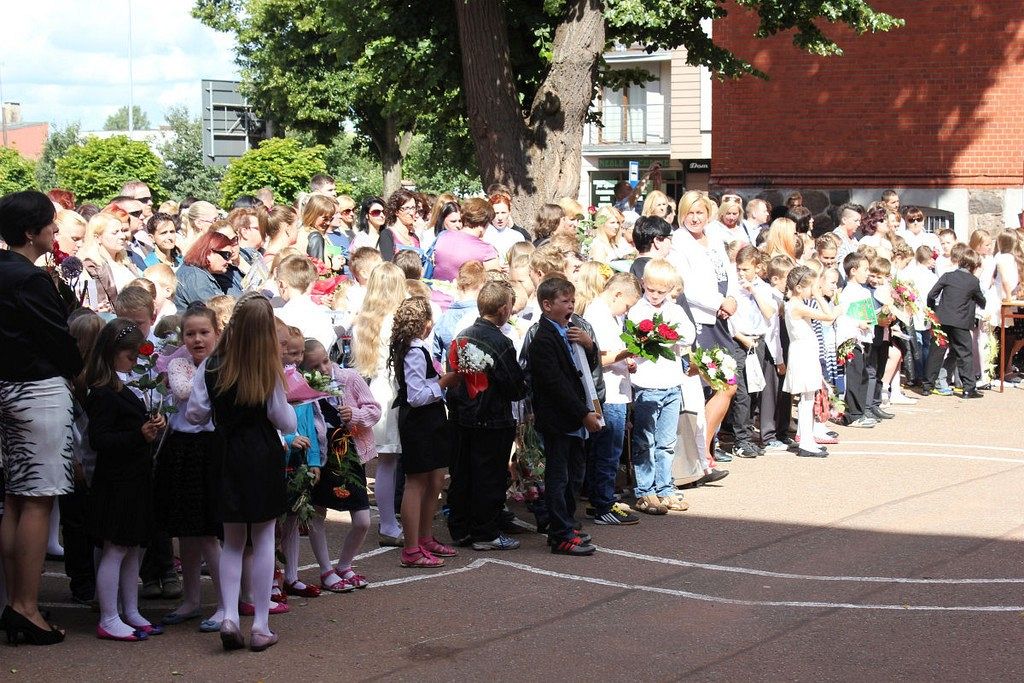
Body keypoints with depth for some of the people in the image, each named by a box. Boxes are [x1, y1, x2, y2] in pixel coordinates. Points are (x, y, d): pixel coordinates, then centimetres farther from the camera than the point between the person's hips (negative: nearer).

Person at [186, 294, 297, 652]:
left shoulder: (210, 367, -6)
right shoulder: (269, 371, -10)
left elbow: (195, 414, -2)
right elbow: (286, 423, -5)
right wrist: (286, 406, 15)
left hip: (226, 458, 2)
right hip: (263, 458, -2)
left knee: (232, 541, 14)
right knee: (264, 540, 5)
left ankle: (229, 616, -1)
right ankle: (261, 626, 5)